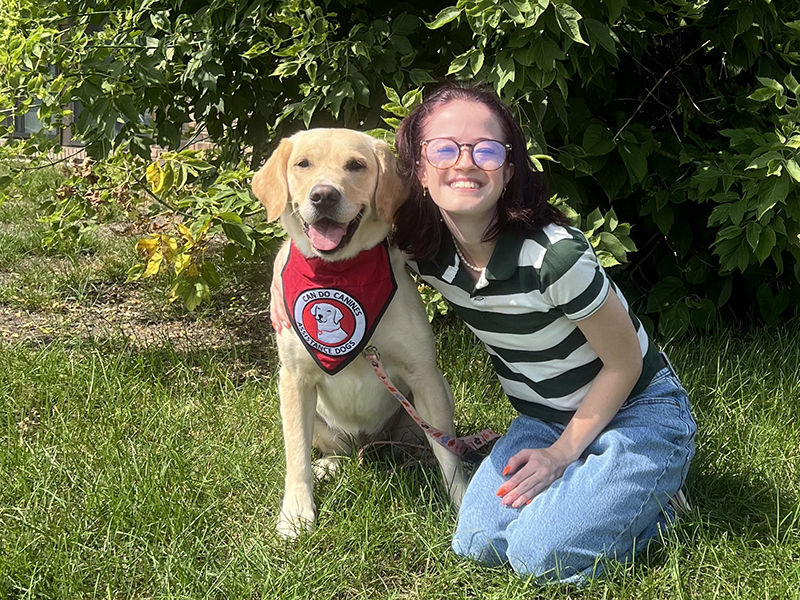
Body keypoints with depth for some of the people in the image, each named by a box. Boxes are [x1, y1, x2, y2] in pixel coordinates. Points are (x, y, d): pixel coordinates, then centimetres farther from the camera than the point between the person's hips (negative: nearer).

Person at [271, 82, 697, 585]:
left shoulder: (554, 255, -31)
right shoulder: (423, 250, -13)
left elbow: (624, 363, -17)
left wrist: (561, 454, -13)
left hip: (636, 409, -6)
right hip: (544, 417, 6)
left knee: (540, 555, -20)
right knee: (477, 545, -10)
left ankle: (652, 493, 5)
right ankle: (580, 481, 13)